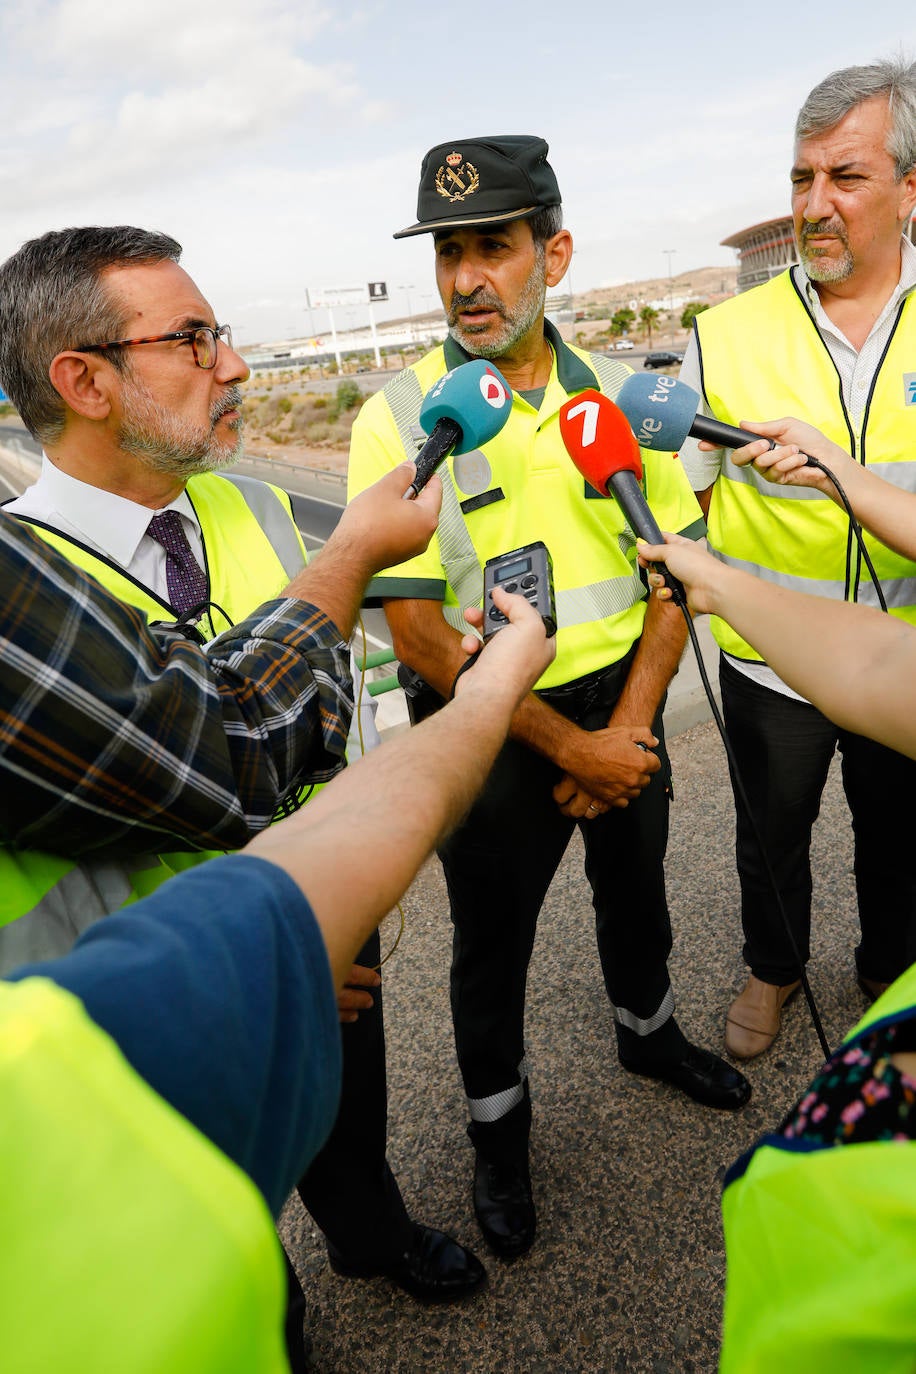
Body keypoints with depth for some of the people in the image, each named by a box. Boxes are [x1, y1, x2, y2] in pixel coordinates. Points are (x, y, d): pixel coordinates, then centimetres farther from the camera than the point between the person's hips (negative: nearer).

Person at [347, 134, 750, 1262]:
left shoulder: (617, 392, -1)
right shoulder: (398, 422, -14)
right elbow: (418, 632, -18)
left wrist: (631, 725, -10)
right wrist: (570, 746, -17)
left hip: (621, 707, 4)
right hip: (494, 732, -4)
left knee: (635, 885, 25)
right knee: (492, 937, 14)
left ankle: (646, 1029, 56)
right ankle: (498, 1125, 41)